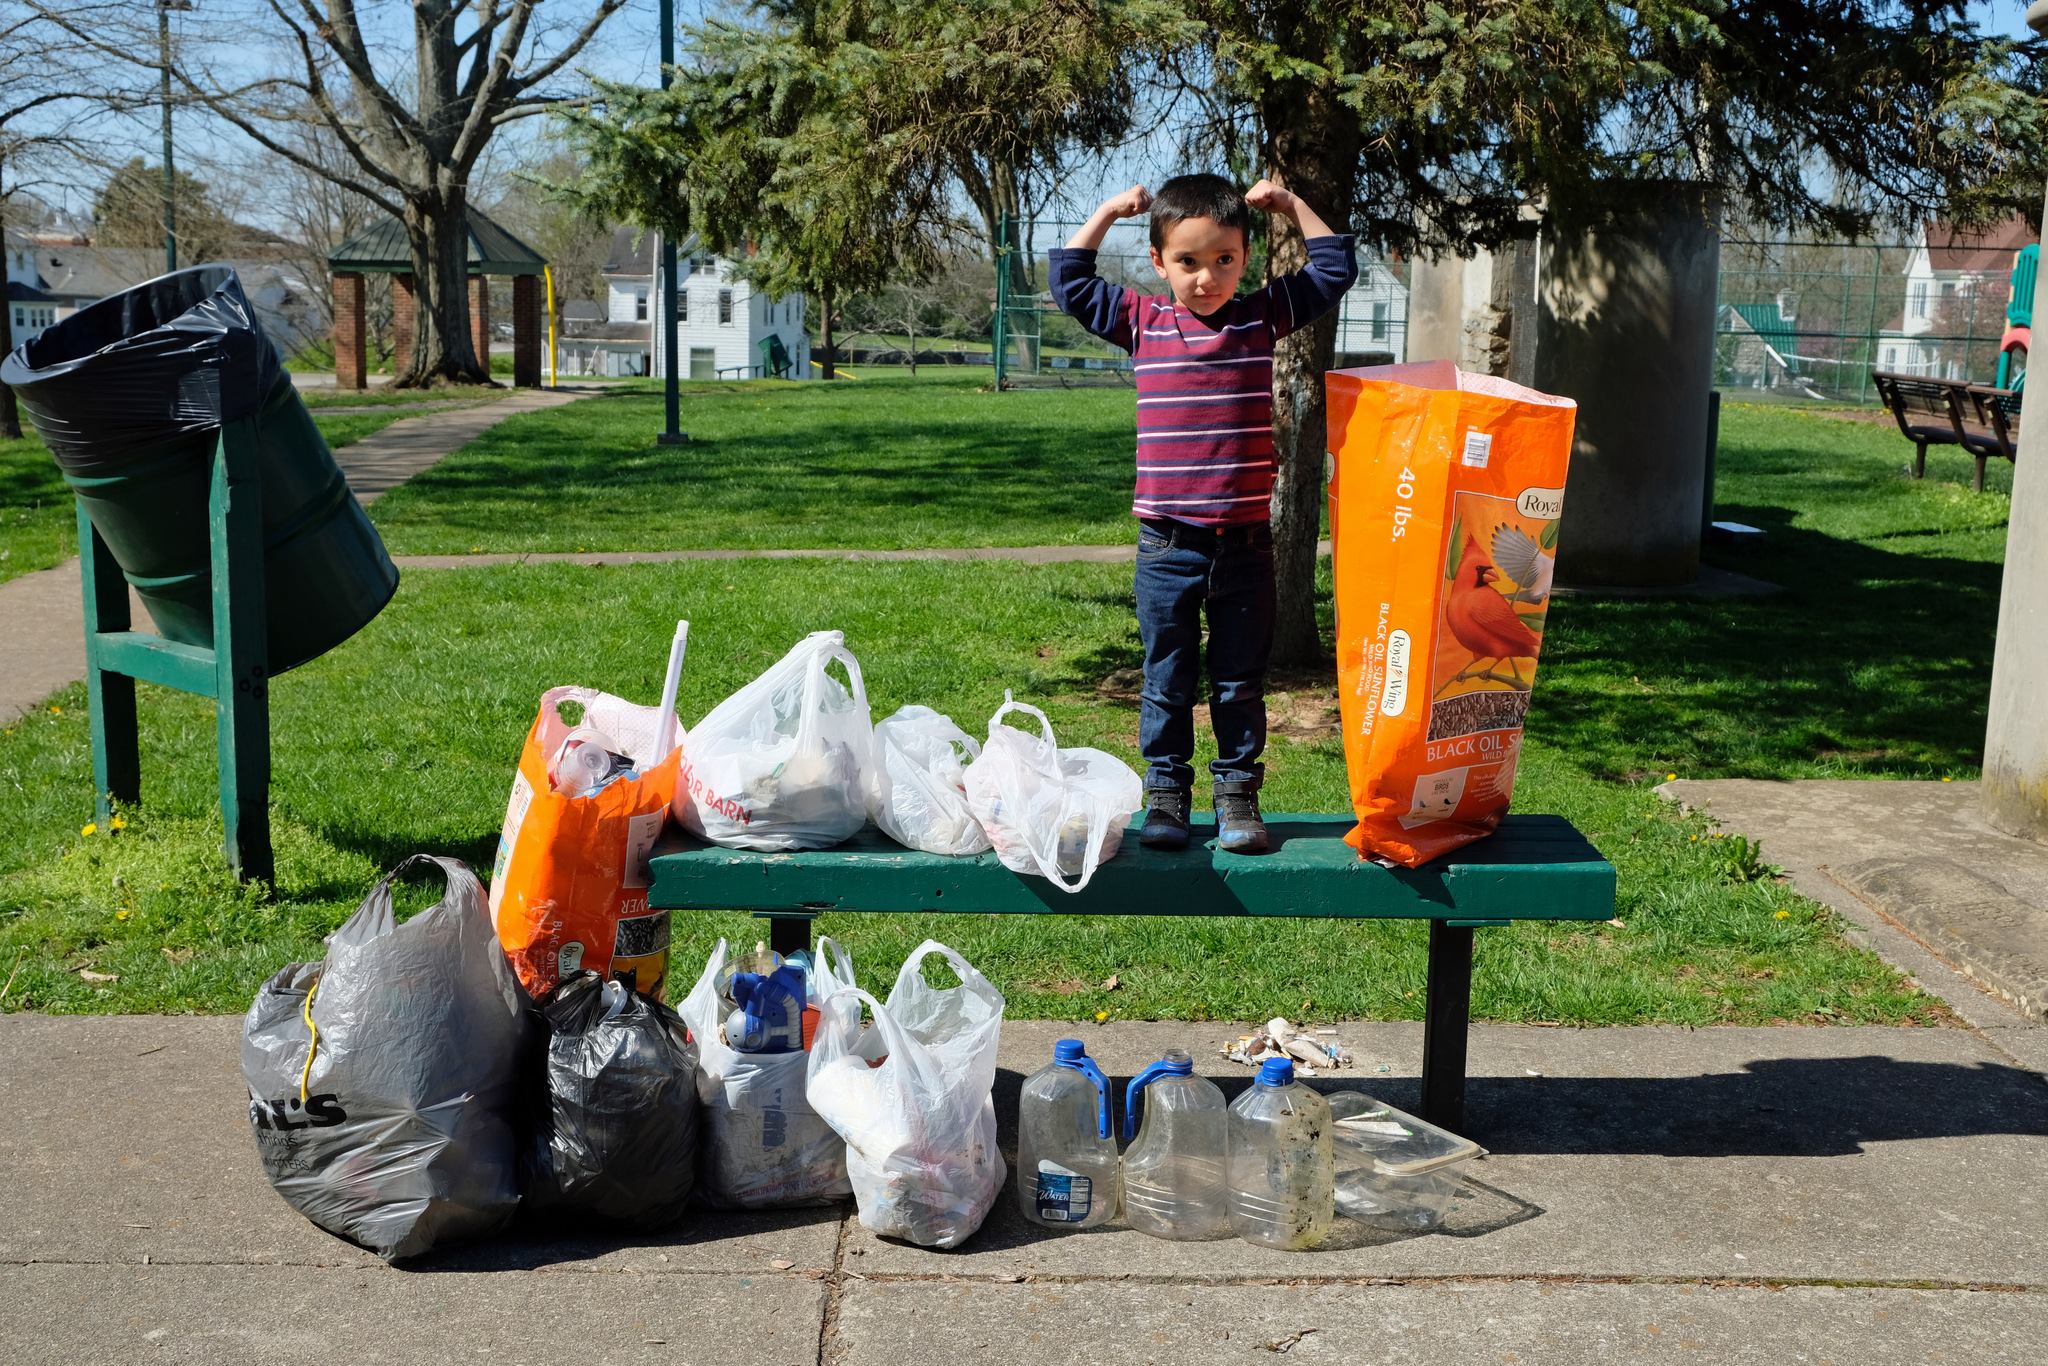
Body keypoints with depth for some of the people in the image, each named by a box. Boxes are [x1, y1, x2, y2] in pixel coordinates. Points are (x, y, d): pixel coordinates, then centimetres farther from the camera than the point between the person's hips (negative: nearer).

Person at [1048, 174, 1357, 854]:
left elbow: (1335, 270, 12)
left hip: (1247, 544, 1)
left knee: (1240, 681, 10)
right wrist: (1106, 212, 6)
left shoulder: (1264, 315, 4)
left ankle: (1237, 792, 20)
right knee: (1167, 680, 9)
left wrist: (1289, 204, 8)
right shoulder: (1143, 321, 2)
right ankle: (1165, 791, 19)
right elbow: (1069, 282, 8)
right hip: (1167, 545, 0)